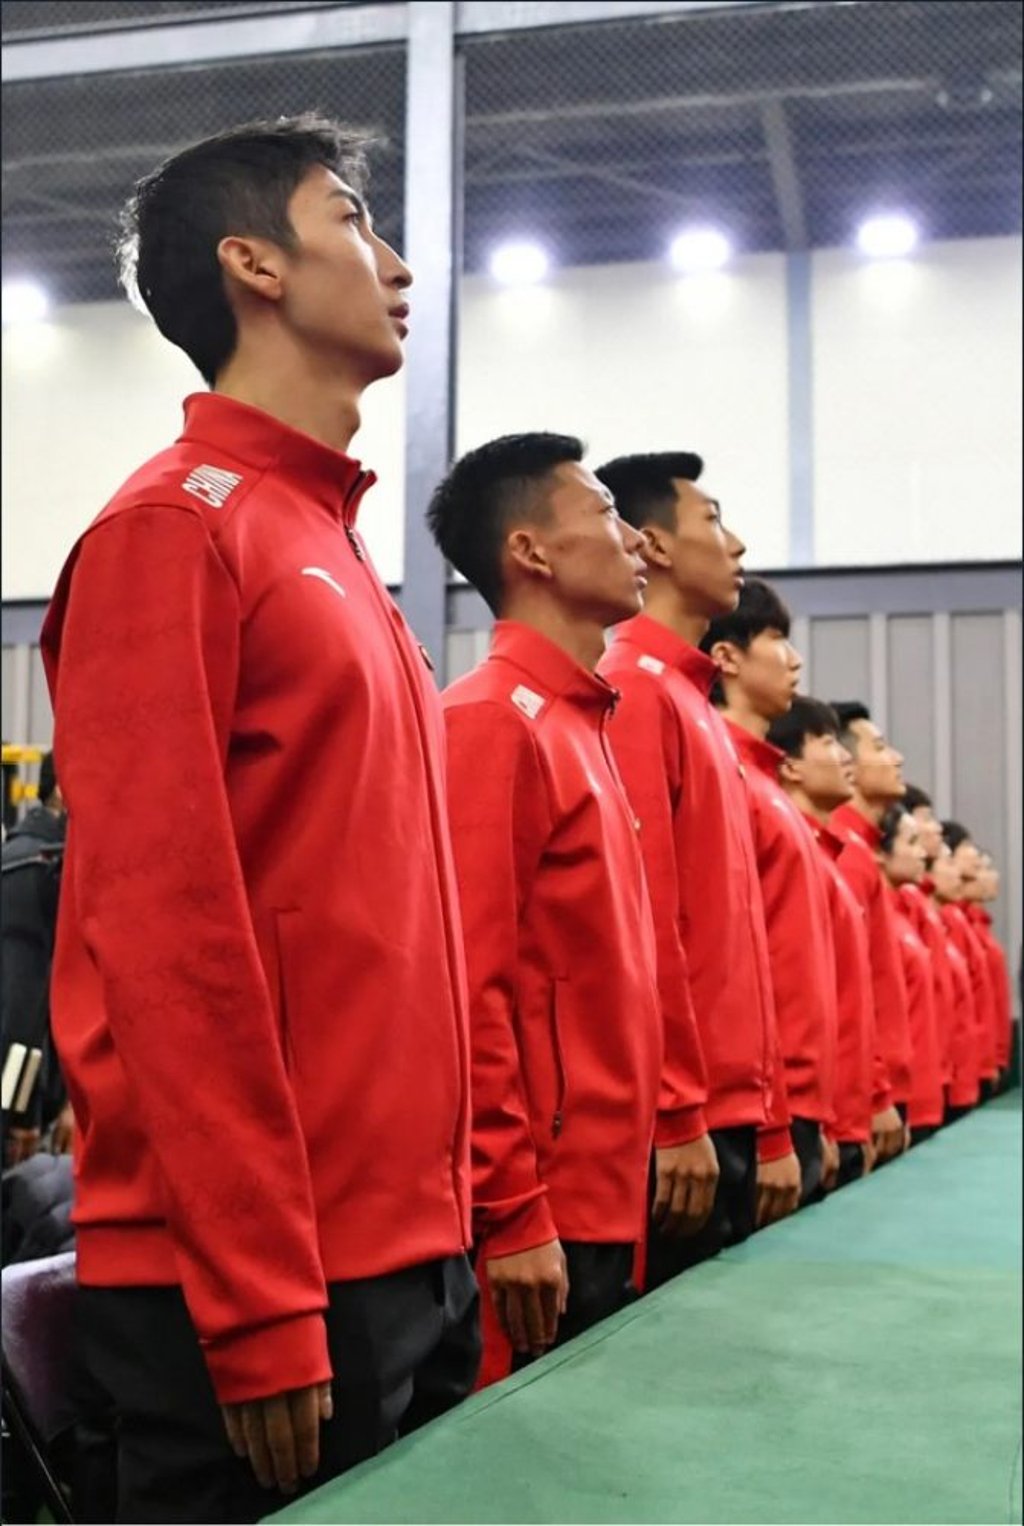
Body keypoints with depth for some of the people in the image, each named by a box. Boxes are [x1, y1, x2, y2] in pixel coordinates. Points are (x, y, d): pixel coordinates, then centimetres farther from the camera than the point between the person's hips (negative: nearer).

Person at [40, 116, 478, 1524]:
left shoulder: (332, 546, 14)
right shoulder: (174, 528, -11)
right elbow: (165, 936, -18)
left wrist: (439, 1216, 11)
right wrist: (256, 1305, -19)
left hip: (414, 1259, 8)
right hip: (256, 1285, -8)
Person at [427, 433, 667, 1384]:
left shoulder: (582, 723, 13)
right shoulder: (491, 719, -13)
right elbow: (468, 988, -19)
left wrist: (614, 1182, 15)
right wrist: (511, 1213, -19)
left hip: (598, 1201, 8)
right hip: (538, 1215, -8)